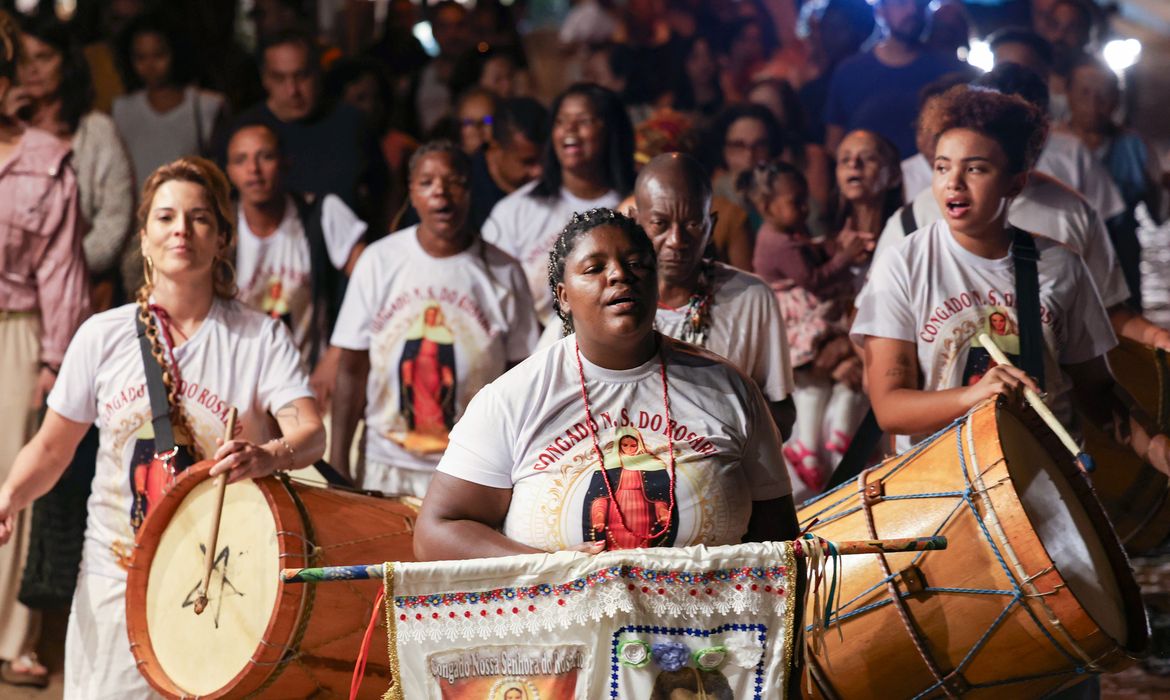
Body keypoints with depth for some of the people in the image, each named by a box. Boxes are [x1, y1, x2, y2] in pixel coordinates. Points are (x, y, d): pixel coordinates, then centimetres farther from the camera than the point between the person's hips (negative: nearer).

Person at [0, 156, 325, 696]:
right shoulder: (103, 336, 4)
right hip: (117, 585, 1)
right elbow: (52, 448, 10)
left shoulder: (260, 337, -2)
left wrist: (269, 455, -38)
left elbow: (310, 431, -15)